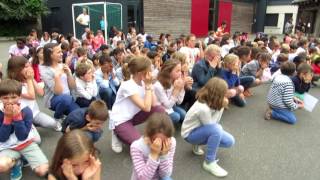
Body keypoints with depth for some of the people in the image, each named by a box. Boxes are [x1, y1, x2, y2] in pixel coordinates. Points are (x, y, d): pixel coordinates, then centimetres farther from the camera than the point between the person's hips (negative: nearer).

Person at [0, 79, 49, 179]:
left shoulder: (26, 111, -13)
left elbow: (22, 137, -17)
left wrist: (17, 116, -25)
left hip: (27, 144, 0)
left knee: (43, 171, -15)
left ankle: (24, 158, 11)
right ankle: (16, 163, 1)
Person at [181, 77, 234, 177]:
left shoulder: (208, 101, -10)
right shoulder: (203, 108, -36)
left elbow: (215, 121, -5)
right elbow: (212, 126, -21)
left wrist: (221, 107, -18)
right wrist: (221, 107, -20)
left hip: (201, 129, 8)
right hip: (190, 134, -8)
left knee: (229, 141, -2)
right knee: (216, 129, -35)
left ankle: (198, 144, 13)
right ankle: (209, 163, -16)